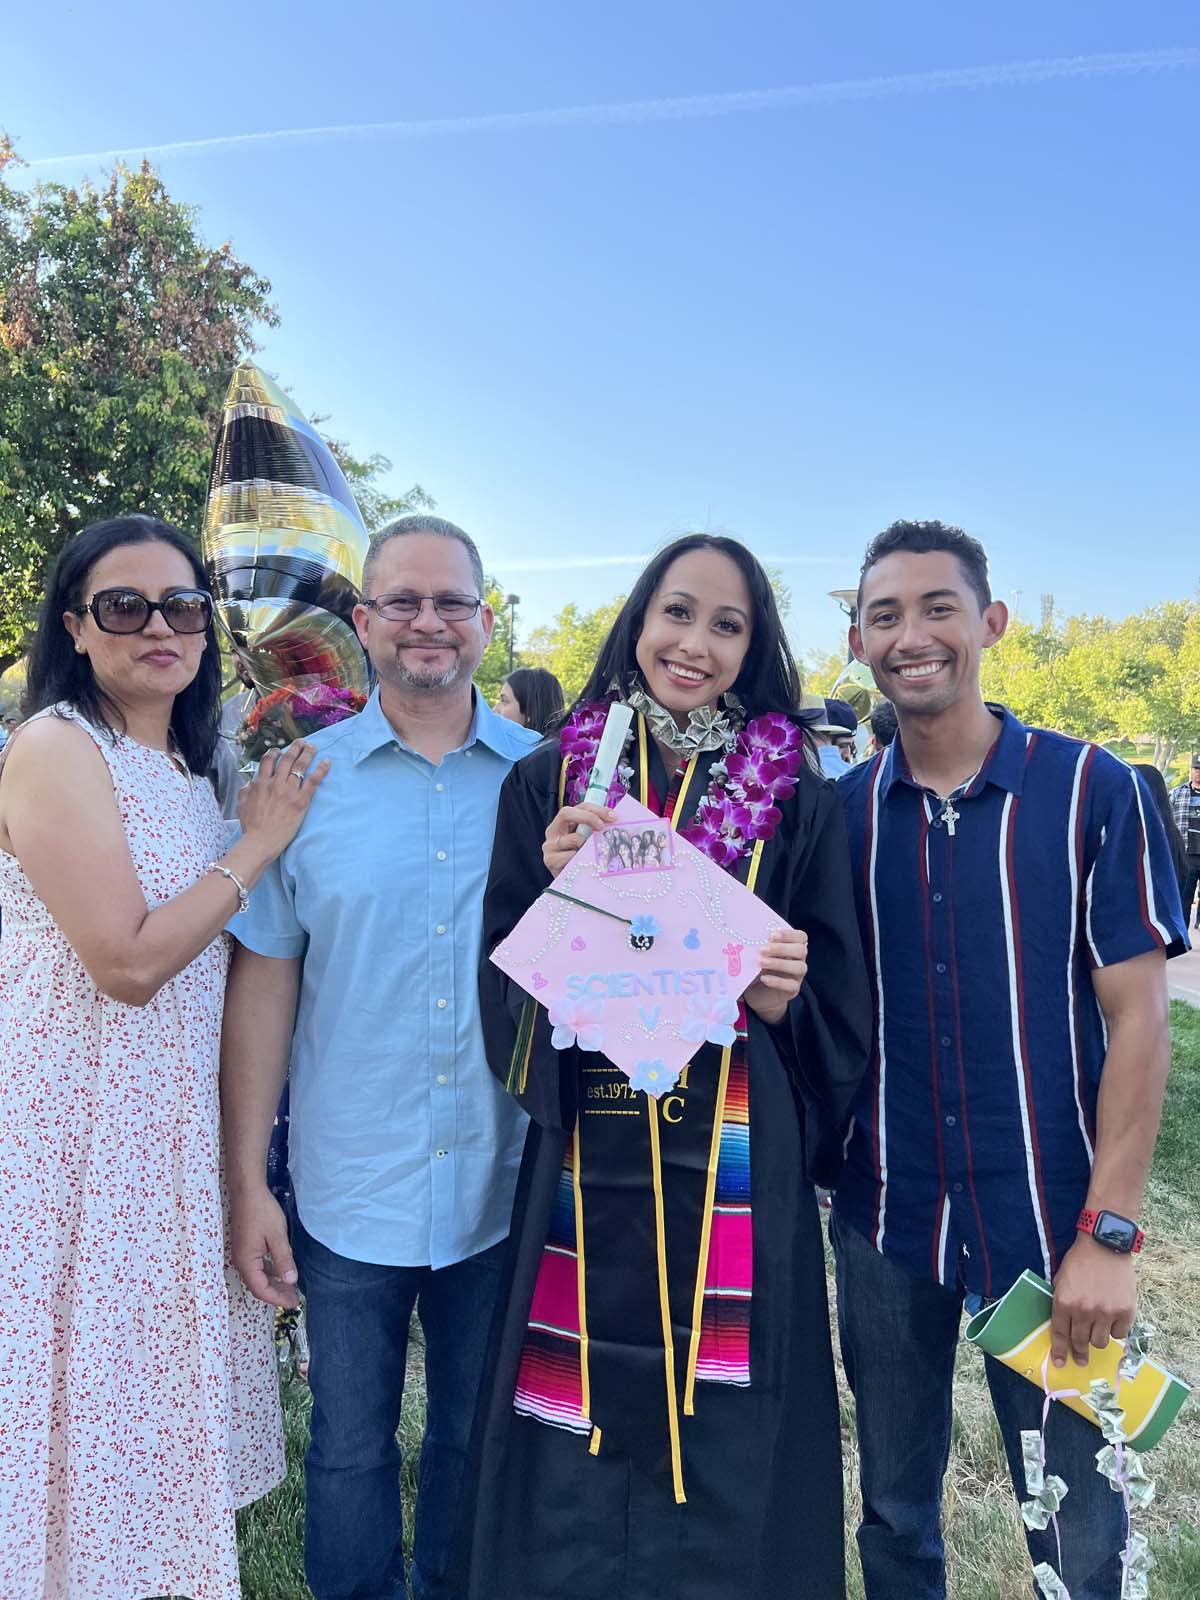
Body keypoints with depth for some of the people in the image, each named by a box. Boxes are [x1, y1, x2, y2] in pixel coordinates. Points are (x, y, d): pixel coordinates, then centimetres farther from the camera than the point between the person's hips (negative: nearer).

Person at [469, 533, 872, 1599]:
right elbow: (505, 989, 3)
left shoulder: (798, 801, 2)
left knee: (724, 1451, 11)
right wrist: (556, 889, -14)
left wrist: (783, 997, -16)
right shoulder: (547, 783, 3)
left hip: (737, 1178, 0)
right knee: (576, 1460, 11)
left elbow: (842, 1012, 5)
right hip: (586, 1171, 1)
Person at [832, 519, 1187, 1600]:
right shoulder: (841, 809, -1)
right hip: (885, 1224, 3)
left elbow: (1138, 1019, -8)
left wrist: (1109, 1236, -11)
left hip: (1046, 1223, -2)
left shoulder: (1091, 791, -8)